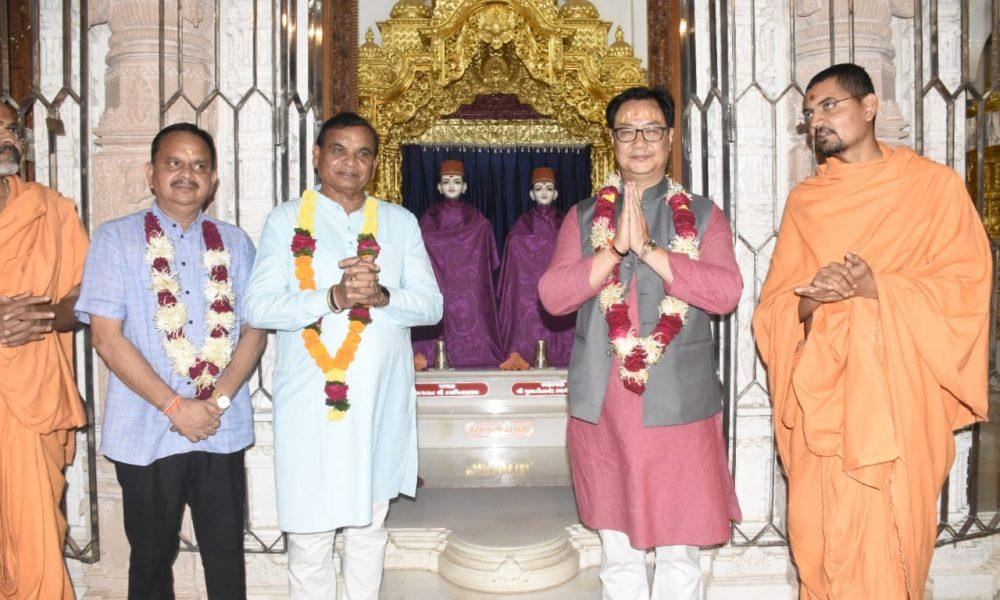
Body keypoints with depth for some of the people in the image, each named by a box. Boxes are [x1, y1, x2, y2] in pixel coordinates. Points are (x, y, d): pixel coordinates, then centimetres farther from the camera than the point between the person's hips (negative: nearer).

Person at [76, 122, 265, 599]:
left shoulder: (234, 243, 9)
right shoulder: (116, 239, -1)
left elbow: (253, 329, 5)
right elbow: (107, 337, -8)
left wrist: (219, 401, -10)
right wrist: (175, 407, -12)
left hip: (223, 431, 2)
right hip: (147, 434, -2)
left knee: (226, 552, 10)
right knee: (152, 557, 12)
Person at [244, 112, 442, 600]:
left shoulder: (400, 222, 9)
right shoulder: (287, 220, 3)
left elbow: (431, 304, 2)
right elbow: (258, 307, -7)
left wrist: (381, 295, -17)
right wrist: (333, 298, -21)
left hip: (380, 399, 3)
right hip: (310, 400, -2)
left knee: (369, 523, 15)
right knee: (309, 529, 4)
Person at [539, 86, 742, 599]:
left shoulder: (703, 216, 6)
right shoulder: (584, 216, 10)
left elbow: (726, 292, -10)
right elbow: (552, 296, -3)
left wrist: (649, 249, -16)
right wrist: (615, 249, -15)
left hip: (677, 401, -1)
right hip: (601, 403, 2)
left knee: (679, 553, 6)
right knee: (618, 555, 13)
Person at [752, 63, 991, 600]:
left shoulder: (934, 184, 5)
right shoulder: (804, 200, 12)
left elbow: (966, 288, -2)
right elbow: (773, 308, 9)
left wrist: (877, 287, -17)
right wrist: (809, 299, -14)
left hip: (898, 400, -2)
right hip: (822, 400, 2)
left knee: (889, 540, -2)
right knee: (821, 544, 3)